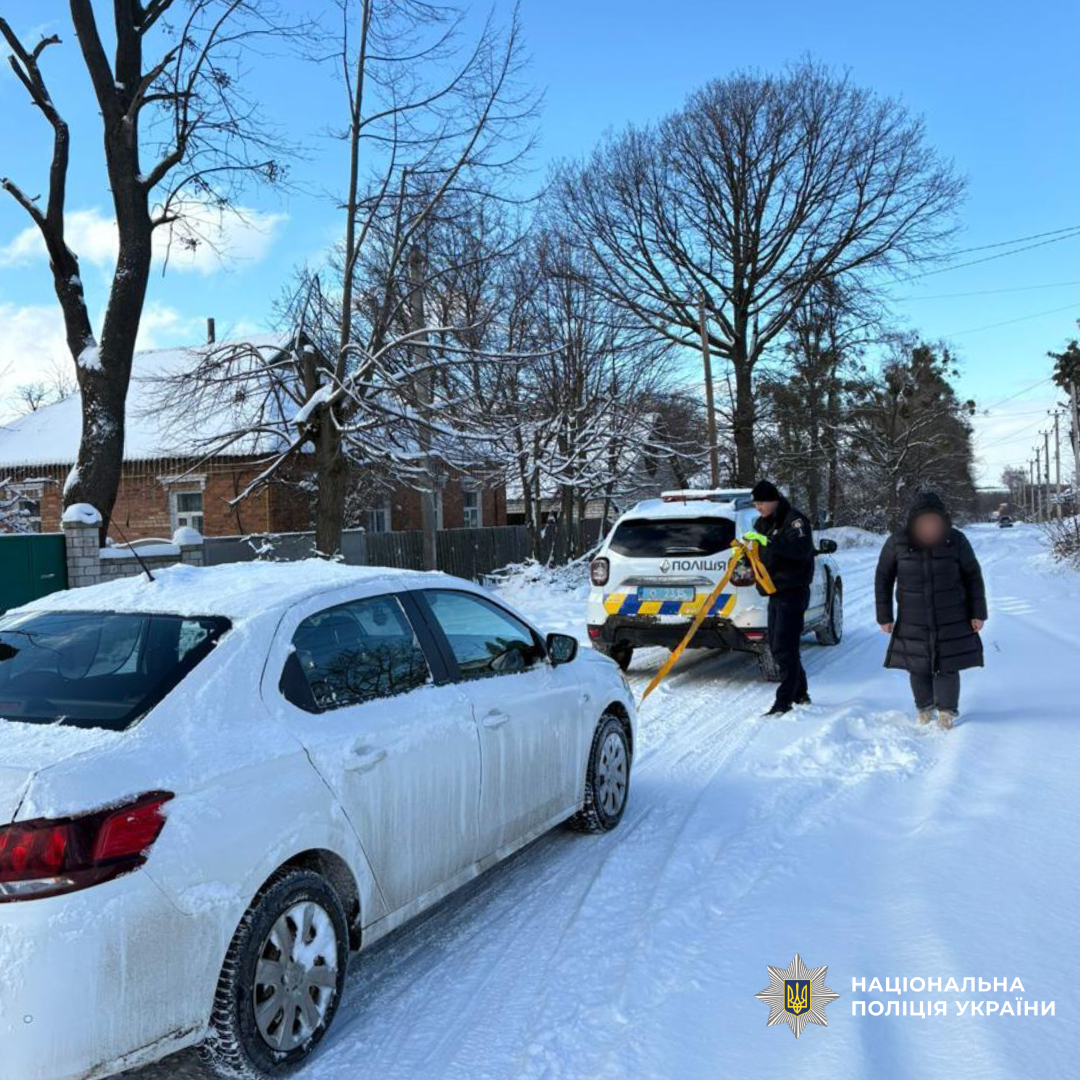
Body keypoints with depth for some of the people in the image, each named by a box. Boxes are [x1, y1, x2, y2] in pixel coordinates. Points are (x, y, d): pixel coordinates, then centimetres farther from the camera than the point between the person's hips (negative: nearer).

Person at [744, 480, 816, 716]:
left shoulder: (794, 520, -14)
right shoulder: (763, 523, 13)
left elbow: (802, 549, -31)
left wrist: (766, 540, -36)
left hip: (792, 593, -9)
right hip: (775, 592, 9)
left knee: (784, 648, -10)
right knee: (776, 647, 14)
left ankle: (784, 701, -6)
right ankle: (800, 694, 26)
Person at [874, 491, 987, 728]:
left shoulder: (956, 540, -6)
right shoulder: (897, 543, -7)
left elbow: (973, 577, 2)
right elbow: (883, 579, 1)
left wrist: (978, 613, 0)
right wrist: (884, 616, 1)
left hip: (951, 620, 0)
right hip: (913, 621, 1)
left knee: (947, 666, 0)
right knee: (918, 667, 6)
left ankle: (947, 711, 22)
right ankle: (924, 708, 29)